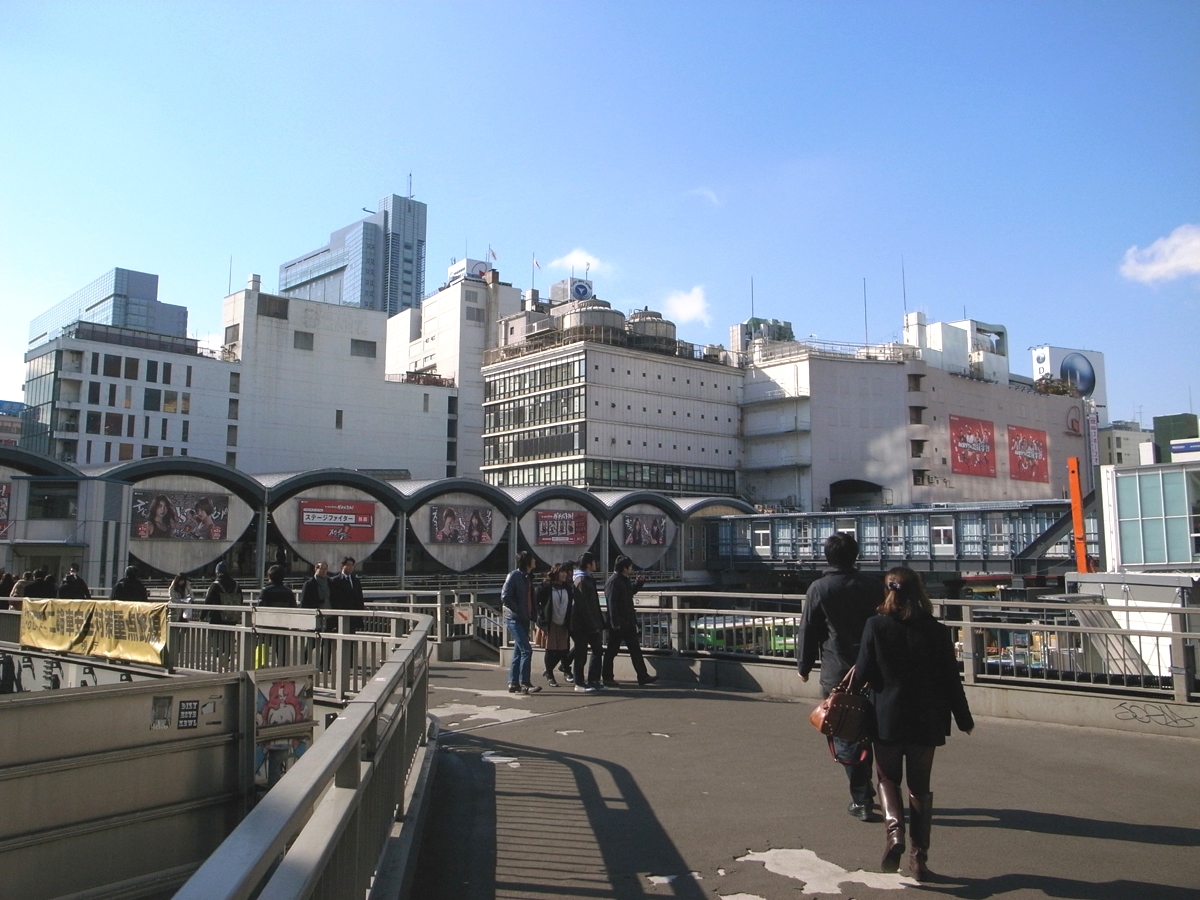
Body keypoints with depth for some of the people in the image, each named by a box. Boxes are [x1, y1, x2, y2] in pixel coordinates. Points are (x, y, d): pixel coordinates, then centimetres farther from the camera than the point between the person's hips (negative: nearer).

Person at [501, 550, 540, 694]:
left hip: (523, 619, 9)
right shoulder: (514, 576, -12)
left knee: (518, 652, 11)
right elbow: (505, 597, -19)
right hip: (514, 619, -9)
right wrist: (518, 612, -16)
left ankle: (513, 683, 16)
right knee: (526, 650, -13)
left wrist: (531, 613, 8)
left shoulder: (526, 577, 14)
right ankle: (524, 683, -10)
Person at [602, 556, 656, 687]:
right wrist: (615, 623, -26)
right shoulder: (613, 582, -18)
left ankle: (643, 676, 13)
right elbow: (612, 603, -23)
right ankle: (607, 678, 13)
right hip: (618, 624, -10)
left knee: (635, 649, 9)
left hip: (628, 622, 10)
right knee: (612, 650, 2)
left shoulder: (624, 580, 12)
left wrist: (639, 582, 11)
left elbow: (631, 591, 29)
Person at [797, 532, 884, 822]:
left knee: (845, 736, 4)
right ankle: (865, 794, 27)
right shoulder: (874, 585, 2)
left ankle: (862, 799, 4)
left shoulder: (819, 589, -8)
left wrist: (804, 666, 7)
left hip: (836, 674, -4)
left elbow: (808, 631, -5)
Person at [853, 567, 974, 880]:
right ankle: (919, 856, 16)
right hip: (926, 722, 2)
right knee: (920, 787, 15)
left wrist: (854, 674, 14)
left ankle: (894, 831, -6)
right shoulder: (937, 631, -7)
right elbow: (951, 680, -2)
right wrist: (963, 719, 11)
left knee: (888, 779, 17)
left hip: (887, 719, -1)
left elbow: (863, 673, -9)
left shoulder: (875, 626, -11)